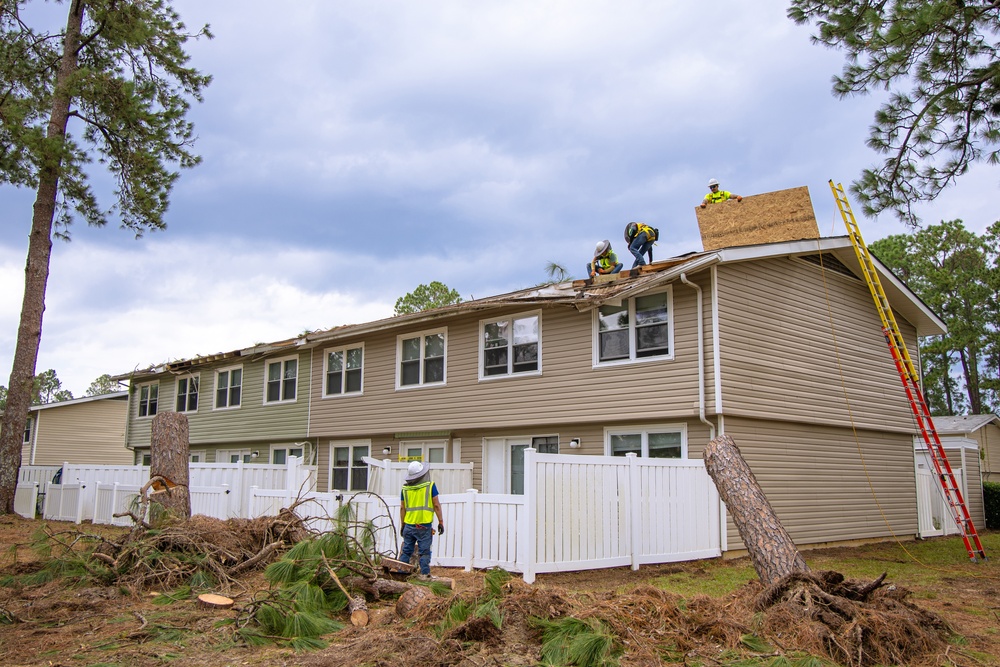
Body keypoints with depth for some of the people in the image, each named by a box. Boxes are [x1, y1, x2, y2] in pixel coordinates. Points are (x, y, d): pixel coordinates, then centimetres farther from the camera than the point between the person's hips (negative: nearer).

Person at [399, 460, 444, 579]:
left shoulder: (405, 488, 5)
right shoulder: (430, 486, -4)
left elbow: (402, 508, 8)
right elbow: (436, 505, -4)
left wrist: (402, 525, 17)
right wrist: (441, 522, 3)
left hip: (409, 525, 3)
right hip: (424, 526, -3)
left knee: (406, 551, 11)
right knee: (424, 551, 2)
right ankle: (424, 574, 0)